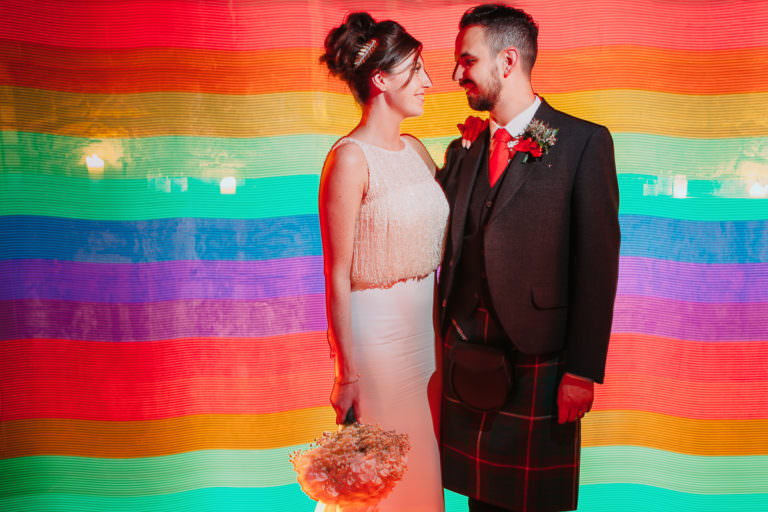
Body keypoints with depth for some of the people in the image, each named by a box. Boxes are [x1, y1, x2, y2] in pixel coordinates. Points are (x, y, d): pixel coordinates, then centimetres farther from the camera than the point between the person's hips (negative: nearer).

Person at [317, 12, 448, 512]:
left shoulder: (416, 148, 7)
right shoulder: (350, 158, -16)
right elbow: (338, 277, -15)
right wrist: (347, 373, -12)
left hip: (426, 325, 7)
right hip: (377, 330, -7)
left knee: (424, 462, 20)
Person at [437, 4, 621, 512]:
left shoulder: (583, 142, -7)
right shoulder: (463, 151, 10)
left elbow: (597, 263, -10)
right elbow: (448, 252, 8)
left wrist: (582, 371, -12)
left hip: (538, 358, -4)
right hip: (465, 354, 5)